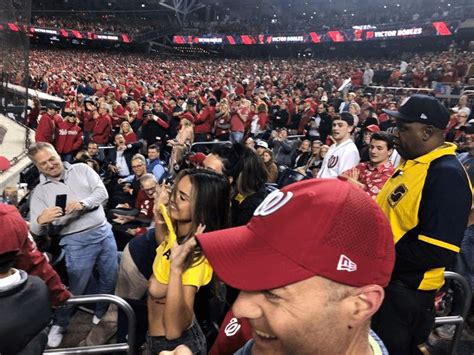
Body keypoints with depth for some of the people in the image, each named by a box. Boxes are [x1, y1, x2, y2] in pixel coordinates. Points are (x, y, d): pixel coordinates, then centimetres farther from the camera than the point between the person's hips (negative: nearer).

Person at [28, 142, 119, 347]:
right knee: (75, 287, 6)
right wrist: (41, 220, -28)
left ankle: (102, 315, 39)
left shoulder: (82, 169, 5)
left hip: (104, 232, 3)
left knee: (111, 279, 13)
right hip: (76, 242, -2)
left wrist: (83, 204, -23)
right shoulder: (40, 191, 2)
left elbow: (102, 192, -4)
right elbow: (37, 230, -3)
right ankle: (59, 324, 32)